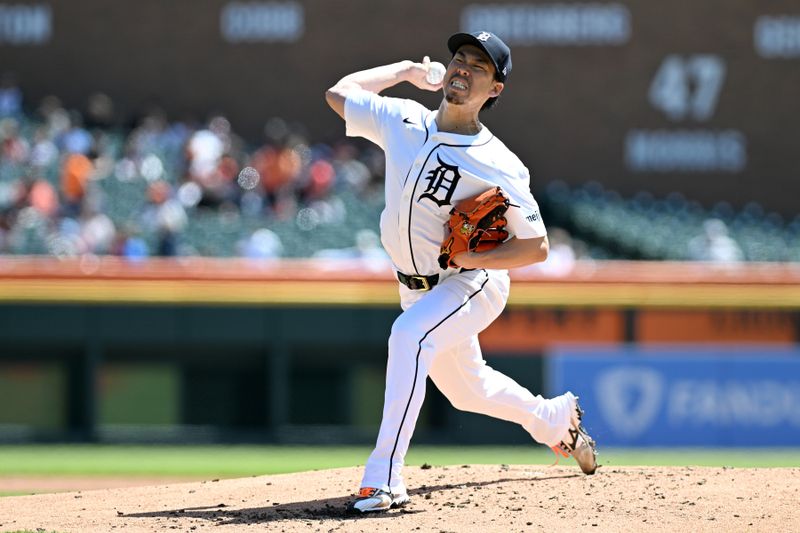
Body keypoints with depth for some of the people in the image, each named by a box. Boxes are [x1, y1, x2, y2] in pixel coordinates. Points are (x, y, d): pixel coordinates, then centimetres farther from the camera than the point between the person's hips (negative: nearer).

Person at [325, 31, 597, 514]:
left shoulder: (500, 166, -22)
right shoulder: (404, 122, -8)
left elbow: (537, 247, -17)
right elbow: (339, 93, 7)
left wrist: (473, 258, -29)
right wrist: (407, 71, 4)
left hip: (474, 282, -7)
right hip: (418, 287, 7)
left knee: (410, 334, -34)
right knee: (465, 388, 22)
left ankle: (384, 479, -39)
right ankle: (556, 420, 52)